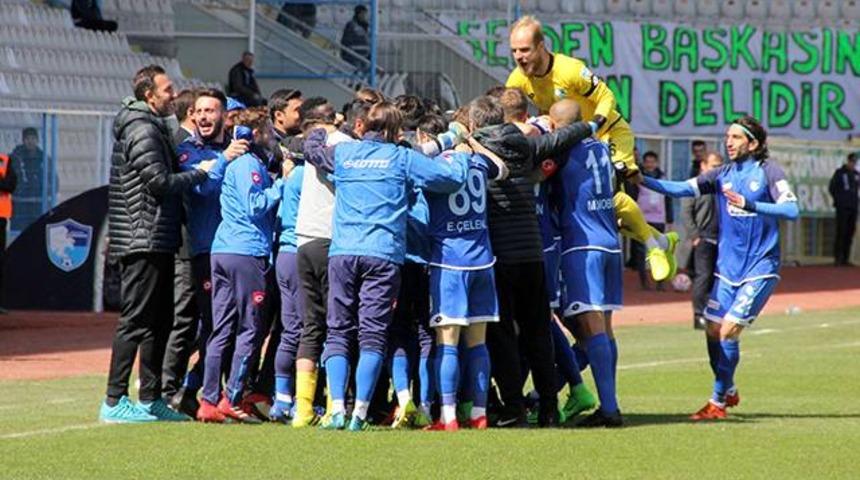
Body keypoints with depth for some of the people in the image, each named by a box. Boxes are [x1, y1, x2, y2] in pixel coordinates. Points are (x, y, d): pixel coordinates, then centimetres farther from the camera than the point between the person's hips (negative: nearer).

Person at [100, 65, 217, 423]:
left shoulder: (153, 129, 20)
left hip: (159, 243, 11)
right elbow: (160, 181, -18)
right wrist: (200, 173, -6)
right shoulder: (142, 130, -12)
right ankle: (115, 401, -9)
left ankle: (151, 399, 18)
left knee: (159, 322, 13)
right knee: (135, 321, -10)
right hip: (143, 242, -11)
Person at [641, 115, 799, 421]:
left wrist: (750, 205, -29)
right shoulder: (723, 175, 8)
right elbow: (682, 189, -2)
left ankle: (718, 401, -2)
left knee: (730, 330, -12)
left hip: (759, 269, -6)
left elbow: (792, 210, -18)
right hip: (728, 267, 6)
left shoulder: (768, 172, -6)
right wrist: (643, 180, -15)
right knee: (714, 329, 5)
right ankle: (728, 392, 26)